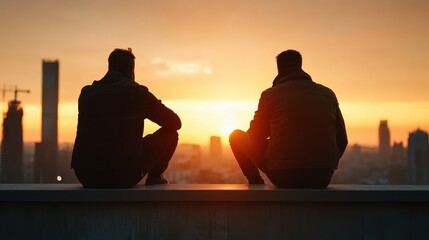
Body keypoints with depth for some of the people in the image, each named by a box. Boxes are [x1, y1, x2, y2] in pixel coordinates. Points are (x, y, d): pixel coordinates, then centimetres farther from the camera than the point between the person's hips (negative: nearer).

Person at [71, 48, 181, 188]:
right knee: (170, 134, 11)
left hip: (87, 177, 5)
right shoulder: (137, 92, -3)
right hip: (125, 176, -4)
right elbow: (175, 123, 6)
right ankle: (154, 177, 24)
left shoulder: (86, 93, 8)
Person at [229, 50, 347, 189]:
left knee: (236, 136, 16)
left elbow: (255, 137, 12)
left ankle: (257, 183, 21)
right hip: (322, 178, 4)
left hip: (282, 176, -4)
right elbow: (342, 140, 13)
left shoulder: (270, 94, 2)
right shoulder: (328, 94, 10)